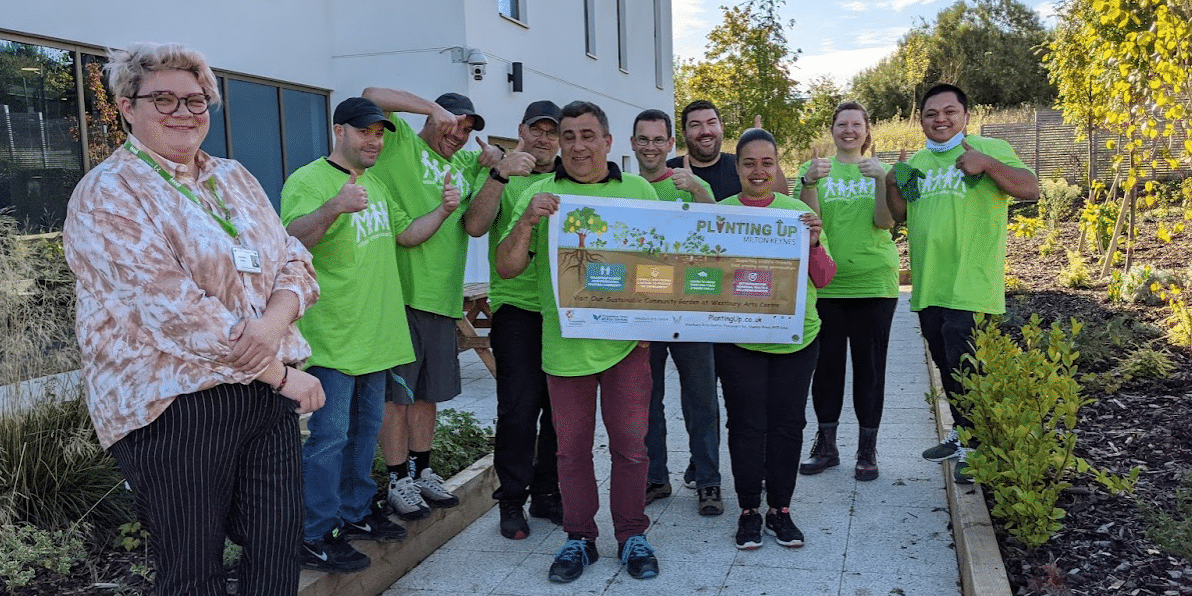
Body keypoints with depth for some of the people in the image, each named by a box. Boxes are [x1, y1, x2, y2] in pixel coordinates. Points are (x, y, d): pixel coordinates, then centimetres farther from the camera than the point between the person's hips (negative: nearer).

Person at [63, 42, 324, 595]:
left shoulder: (233, 177, 14)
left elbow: (295, 261, 8)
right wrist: (282, 374, -15)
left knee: (278, 548, 10)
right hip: (175, 407, -5)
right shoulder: (108, 194, -7)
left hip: (271, 396, 6)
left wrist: (275, 322, -15)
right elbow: (177, 312, -18)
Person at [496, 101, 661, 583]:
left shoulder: (639, 190, 6)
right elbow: (506, 268, -1)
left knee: (630, 445, 8)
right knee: (572, 448, 10)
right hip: (564, 343, 0)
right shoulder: (540, 195, 3)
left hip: (626, 343, 0)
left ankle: (632, 535, 25)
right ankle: (579, 538, 26)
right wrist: (527, 221, -18)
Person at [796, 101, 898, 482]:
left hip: (874, 283, 0)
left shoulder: (881, 170, 7)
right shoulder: (815, 169, 5)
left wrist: (881, 179, -21)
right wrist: (809, 183, -25)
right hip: (824, 283, 0)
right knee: (826, 364, 7)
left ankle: (867, 450, 16)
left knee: (870, 365, 5)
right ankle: (825, 446, 21)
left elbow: (885, 222, -7)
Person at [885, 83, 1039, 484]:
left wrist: (987, 164, -26)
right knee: (947, 367, 16)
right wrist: (892, 184, 0)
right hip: (929, 286, 6)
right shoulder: (916, 162, 16)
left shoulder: (990, 149, -2)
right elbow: (900, 215, 19)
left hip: (970, 287, -6)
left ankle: (976, 447, 9)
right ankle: (962, 434, 33)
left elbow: (1031, 189, -12)